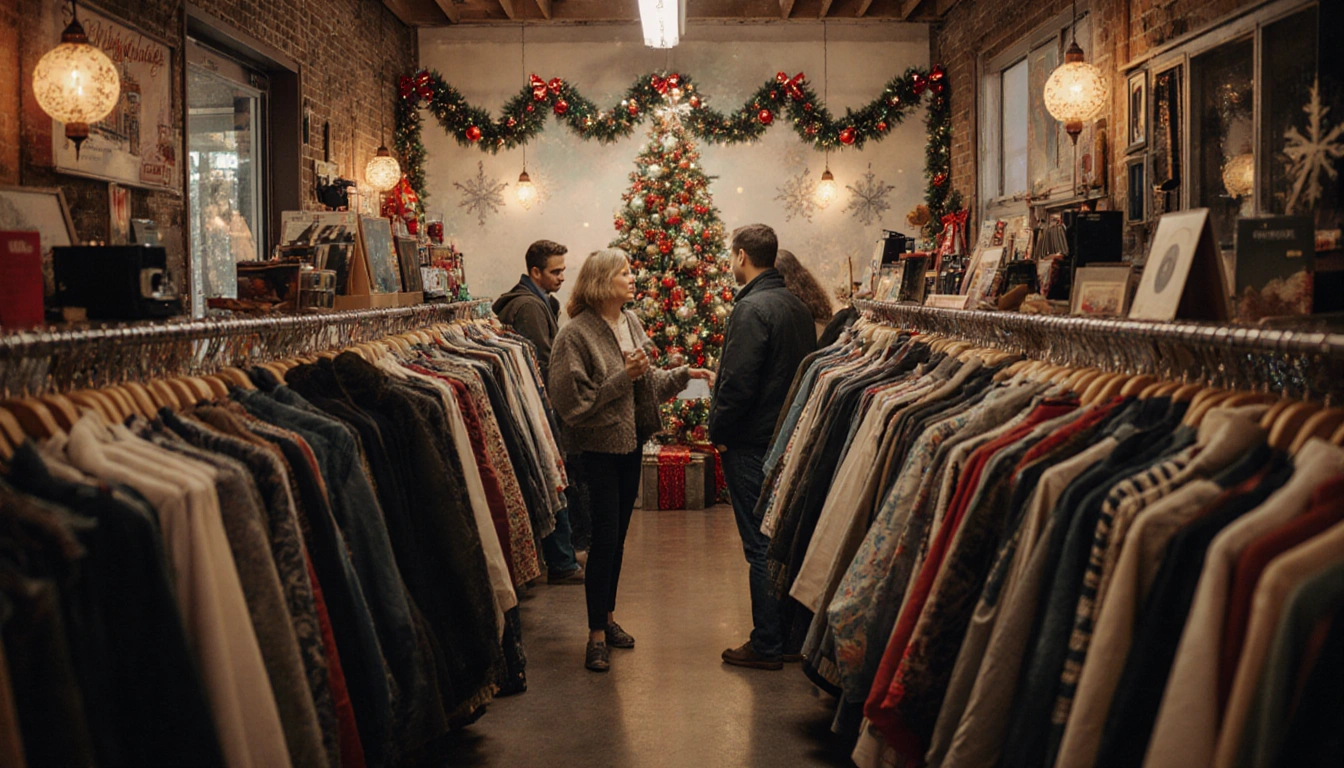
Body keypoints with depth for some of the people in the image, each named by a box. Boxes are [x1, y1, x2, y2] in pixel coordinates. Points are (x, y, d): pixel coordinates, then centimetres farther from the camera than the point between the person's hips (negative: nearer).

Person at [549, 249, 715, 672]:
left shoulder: (632, 324, 6)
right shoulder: (575, 334, -16)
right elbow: (574, 400, -19)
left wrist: (684, 374, 4)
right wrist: (623, 377, -22)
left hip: (630, 443, 7)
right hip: (598, 447, -7)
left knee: (618, 535, 15)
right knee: (604, 537, -4)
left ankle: (608, 616, 30)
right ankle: (596, 634, 8)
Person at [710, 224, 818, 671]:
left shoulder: (752, 309, -17)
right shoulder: (798, 306, 10)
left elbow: (737, 382, -22)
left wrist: (719, 431, -8)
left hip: (753, 445, -9)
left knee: (761, 546, -1)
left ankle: (767, 646, 6)